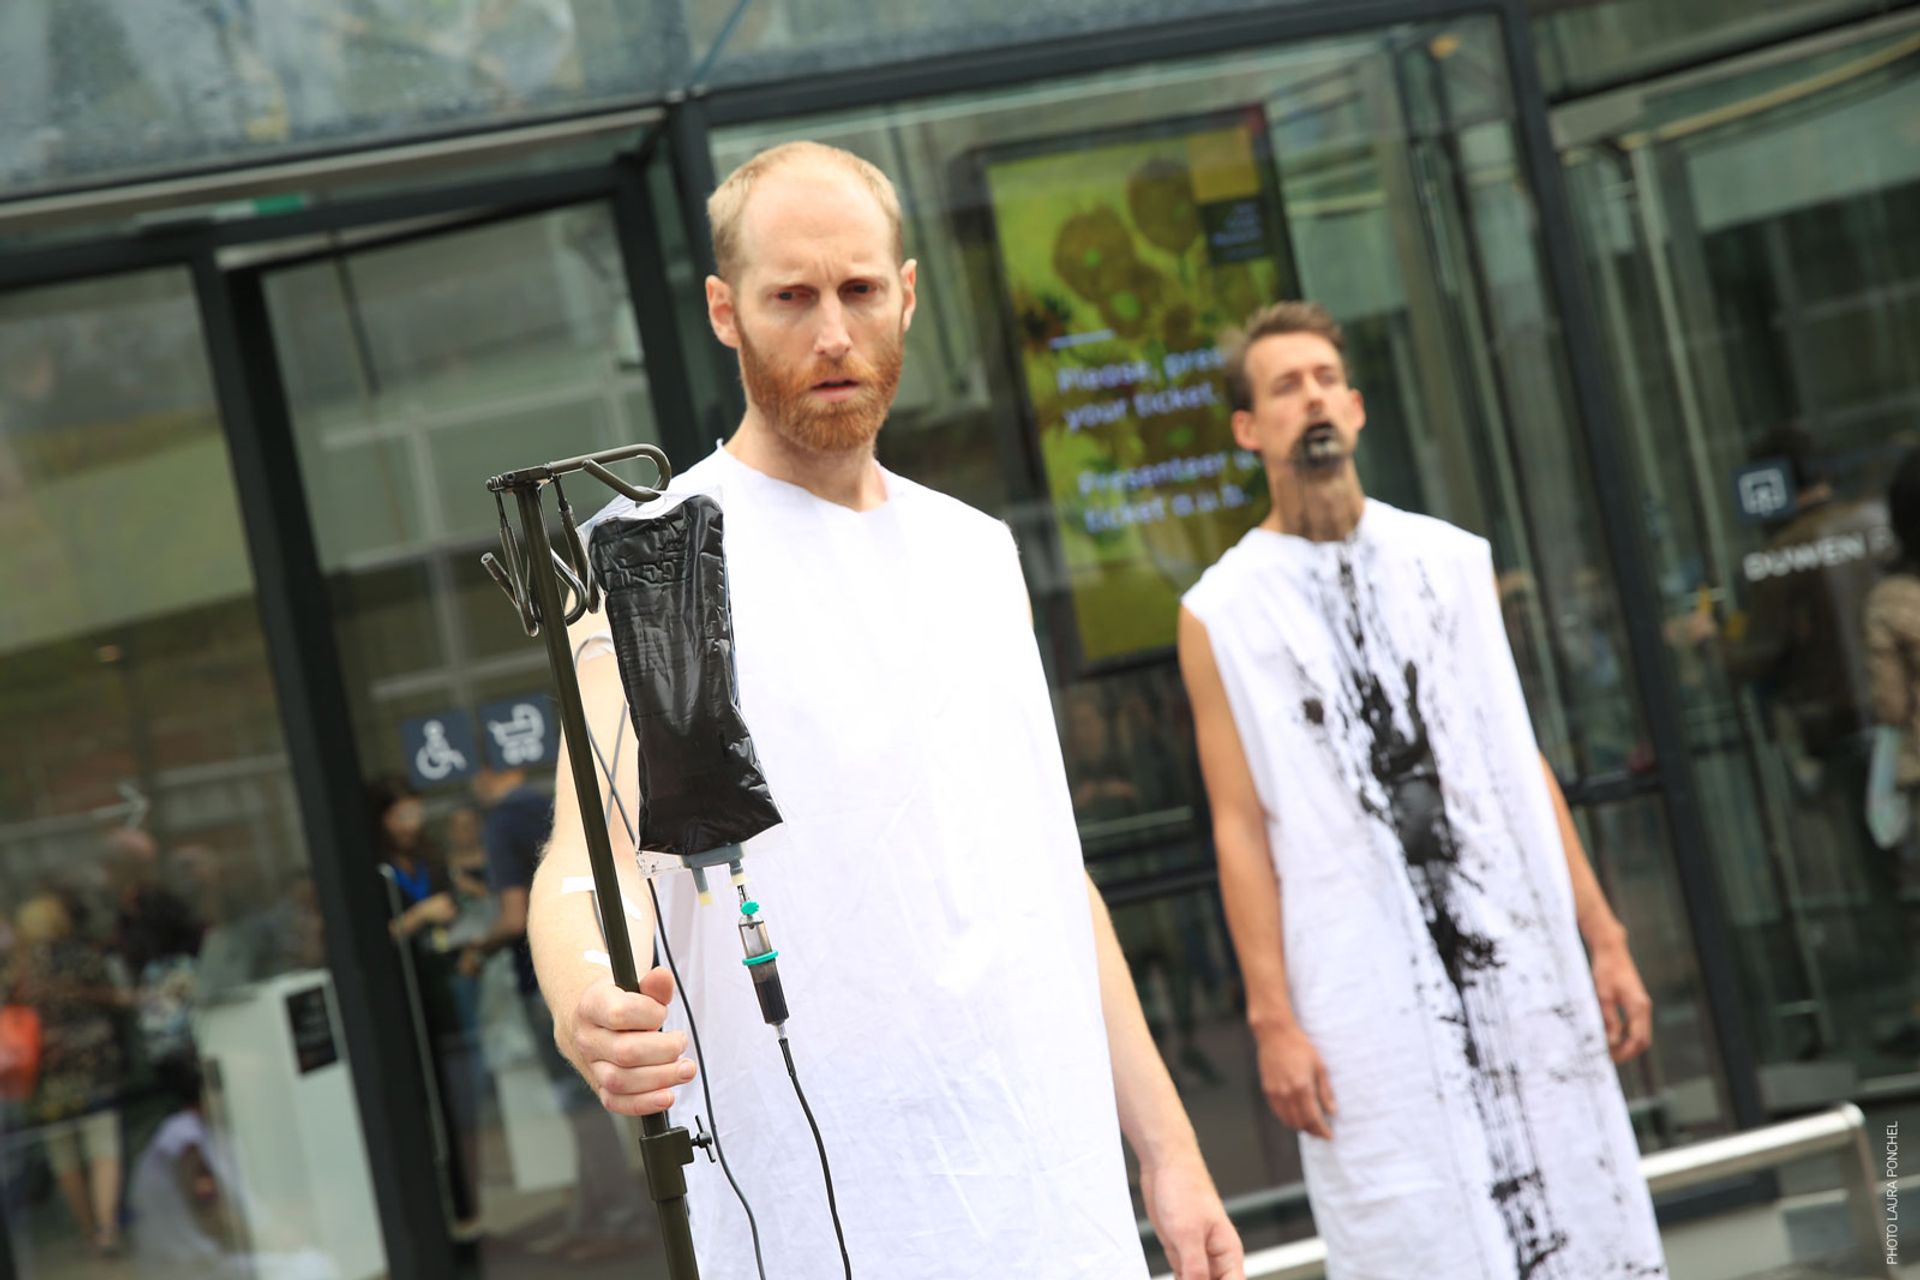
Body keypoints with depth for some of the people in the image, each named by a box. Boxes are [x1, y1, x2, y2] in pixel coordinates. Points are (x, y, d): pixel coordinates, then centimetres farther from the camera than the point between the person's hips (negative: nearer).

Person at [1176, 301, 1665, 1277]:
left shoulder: (1452, 561, 11)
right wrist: (1272, 1018, -8)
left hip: (1522, 959, 3)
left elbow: (1524, 762, 11)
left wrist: (1604, 938, 8)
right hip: (1367, 993, -3)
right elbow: (1240, 826, -3)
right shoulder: (1220, 611, 0)